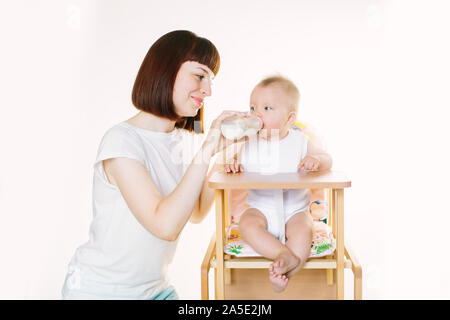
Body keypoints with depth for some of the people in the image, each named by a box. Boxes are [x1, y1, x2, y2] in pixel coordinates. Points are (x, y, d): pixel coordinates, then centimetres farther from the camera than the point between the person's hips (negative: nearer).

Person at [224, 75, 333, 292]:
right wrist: (233, 166, -18)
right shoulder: (248, 144, 2)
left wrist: (316, 160, -18)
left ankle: (285, 273, -29)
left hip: (294, 209, -1)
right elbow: (238, 170, 7)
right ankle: (287, 255, -36)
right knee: (247, 225, -30)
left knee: (303, 230, -30)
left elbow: (327, 159, 6)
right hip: (260, 208, 1)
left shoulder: (299, 142, 0)